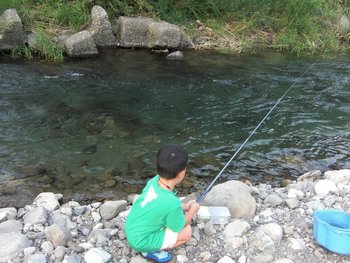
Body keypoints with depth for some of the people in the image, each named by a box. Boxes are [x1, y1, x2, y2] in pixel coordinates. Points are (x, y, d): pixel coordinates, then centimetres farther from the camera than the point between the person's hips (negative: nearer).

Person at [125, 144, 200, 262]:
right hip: (140, 241, -7)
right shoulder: (172, 203, -34)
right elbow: (180, 227, -12)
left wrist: (184, 207, 10)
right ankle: (151, 251, 4)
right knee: (186, 232, -6)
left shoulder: (154, 181, -14)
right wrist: (192, 210, 2)